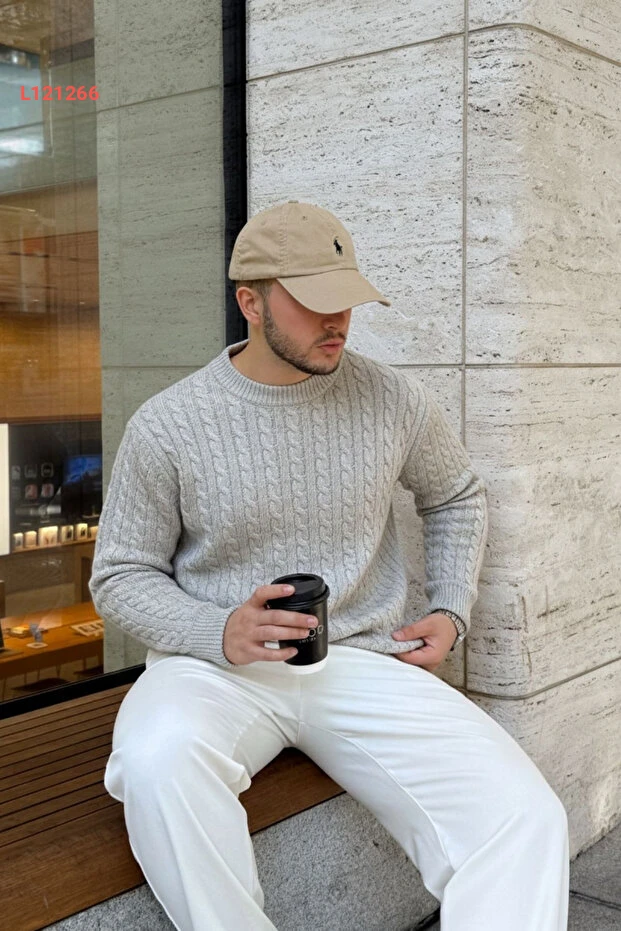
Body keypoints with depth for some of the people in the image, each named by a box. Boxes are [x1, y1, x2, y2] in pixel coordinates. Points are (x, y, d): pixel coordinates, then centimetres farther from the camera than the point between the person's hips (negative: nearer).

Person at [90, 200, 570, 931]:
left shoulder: (394, 400, 2)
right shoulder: (166, 426, -5)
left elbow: (457, 497, 21)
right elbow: (120, 576, 2)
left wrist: (450, 612, 7)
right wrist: (217, 633, -16)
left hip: (362, 660, 2)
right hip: (214, 664, -1)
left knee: (524, 816, -23)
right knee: (159, 762, -37)